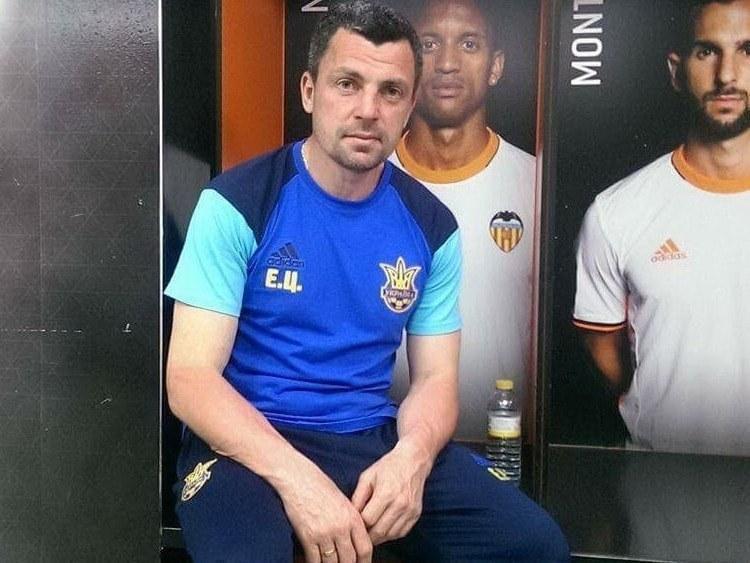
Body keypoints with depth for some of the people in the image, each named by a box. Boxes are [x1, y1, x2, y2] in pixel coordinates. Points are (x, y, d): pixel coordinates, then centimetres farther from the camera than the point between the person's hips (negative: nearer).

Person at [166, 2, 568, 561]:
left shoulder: (431, 226, 3)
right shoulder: (238, 203, -9)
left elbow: (436, 377, 5)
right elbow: (190, 378, -12)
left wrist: (410, 457, -18)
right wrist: (298, 478, -27)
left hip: (374, 437, 4)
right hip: (250, 441, -3)